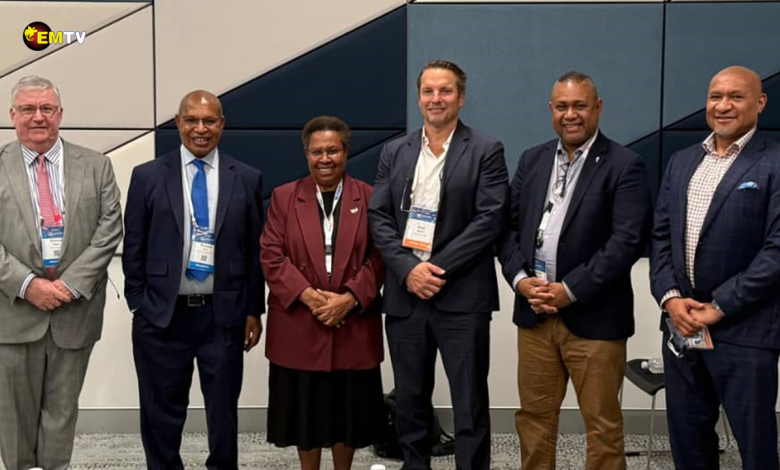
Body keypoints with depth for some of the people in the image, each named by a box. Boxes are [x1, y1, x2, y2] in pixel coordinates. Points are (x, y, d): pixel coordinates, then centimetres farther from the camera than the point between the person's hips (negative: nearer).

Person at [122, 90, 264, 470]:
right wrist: (139, 305, -2)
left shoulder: (247, 179, 2)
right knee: (162, 415, 11)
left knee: (224, 412, 12)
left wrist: (253, 310, 3)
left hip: (223, 314, 0)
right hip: (162, 314, 0)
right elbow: (133, 248, 3)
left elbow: (255, 250, 4)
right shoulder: (147, 176, 1)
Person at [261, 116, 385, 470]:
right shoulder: (284, 197, 5)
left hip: (354, 325, 0)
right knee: (305, 409, 9)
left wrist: (350, 298, -14)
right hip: (298, 325, 0)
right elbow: (272, 256, -2)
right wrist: (308, 296, -14)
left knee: (348, 409, 9)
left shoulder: (369, 197, 4)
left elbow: (379, 256, -2)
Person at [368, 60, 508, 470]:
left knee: (469, 403, 4)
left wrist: (438, 268, -15)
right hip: (405, 294, 4)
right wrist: (408, 269, -10)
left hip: (462, 296, -3)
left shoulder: (486, 152, 0)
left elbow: (490, 219, -9)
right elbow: (378, 217, 5)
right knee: (410, 401, 13)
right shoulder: (394, 152, 11)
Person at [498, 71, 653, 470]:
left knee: (602, 425, 7)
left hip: (593, 317, -4)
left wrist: (570, 291, -17)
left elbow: (628, 240, -14)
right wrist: (520, 280, -7)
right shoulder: (531, 160, 11)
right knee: (533, 416, 14)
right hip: (534, 313, 5)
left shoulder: (624, 166, -5)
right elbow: (510, 226, 10)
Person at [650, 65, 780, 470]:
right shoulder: (681, 162, 13)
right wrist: (670, 297, -4)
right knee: (687, 436, 15)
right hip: (681, 322, 6)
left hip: (744, 329, -5)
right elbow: (660, 236, 11)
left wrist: (719, 307, -15)